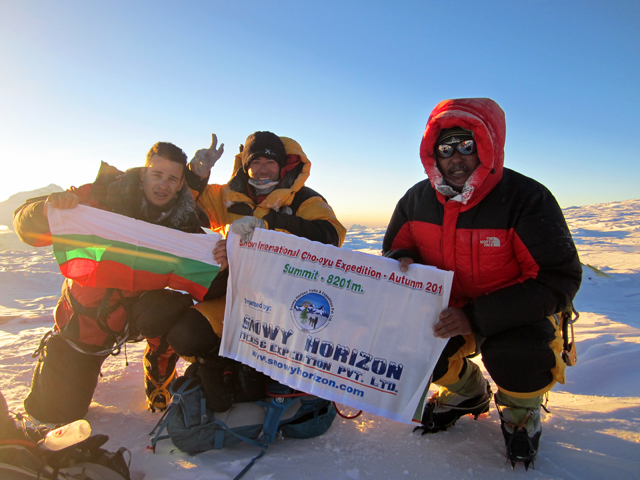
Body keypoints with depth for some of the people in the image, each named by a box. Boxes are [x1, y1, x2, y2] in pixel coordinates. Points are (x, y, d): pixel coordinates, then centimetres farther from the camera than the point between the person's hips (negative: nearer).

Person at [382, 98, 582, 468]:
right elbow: (396, 249, 7)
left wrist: (476, 317, -32)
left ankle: (521, 409, 8)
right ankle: (467, 391, 15)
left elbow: (560, 279, -24)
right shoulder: (417, 199, -8)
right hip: (449, 307, 5)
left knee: (517, 358, -35)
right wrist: (404, 264, -22)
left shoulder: (527, 199, -23)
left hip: (517, 314, -4)